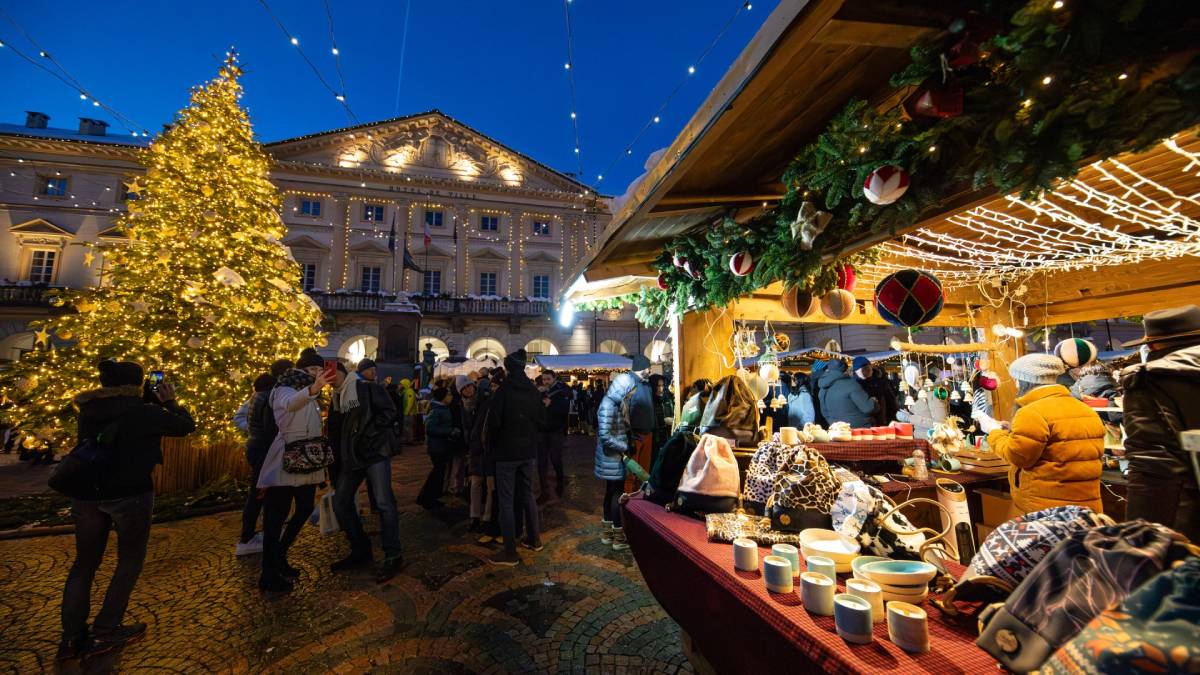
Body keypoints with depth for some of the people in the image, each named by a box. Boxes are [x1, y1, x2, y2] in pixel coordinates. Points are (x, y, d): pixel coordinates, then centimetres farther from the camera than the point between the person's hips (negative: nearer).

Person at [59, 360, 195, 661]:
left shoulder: (89, 411, 2)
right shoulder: (143, 412, -15)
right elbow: (187, 425, -5)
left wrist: (151, 399, 14)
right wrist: (169, 401, 6)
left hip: (86, 493, 6)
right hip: (130, 495, -6)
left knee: (84, 562, 19)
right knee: (130, 561, 12)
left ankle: (72, 638, 22)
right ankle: (103, 634, 17)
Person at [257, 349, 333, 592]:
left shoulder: (310, 397, 15)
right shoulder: (285, 390, -9)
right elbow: (289, 403, -36)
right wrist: (312, 389, -53)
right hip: (285, 462, -8)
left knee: (305, 509, 14)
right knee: (276, 516, -2)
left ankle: (278, 557, 31)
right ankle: (268, 575, 6)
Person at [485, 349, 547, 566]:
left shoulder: (503, 391, -13)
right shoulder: (535, 392, 2)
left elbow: (494, 422, -15)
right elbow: (542, 424, 4)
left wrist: (491, 444, 2)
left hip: (507, 452, -5)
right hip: (528, 452, 5)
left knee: (507, 500, 2)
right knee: (527, 494, 19)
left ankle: (510, 552, 7)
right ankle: (534, 539, 30)